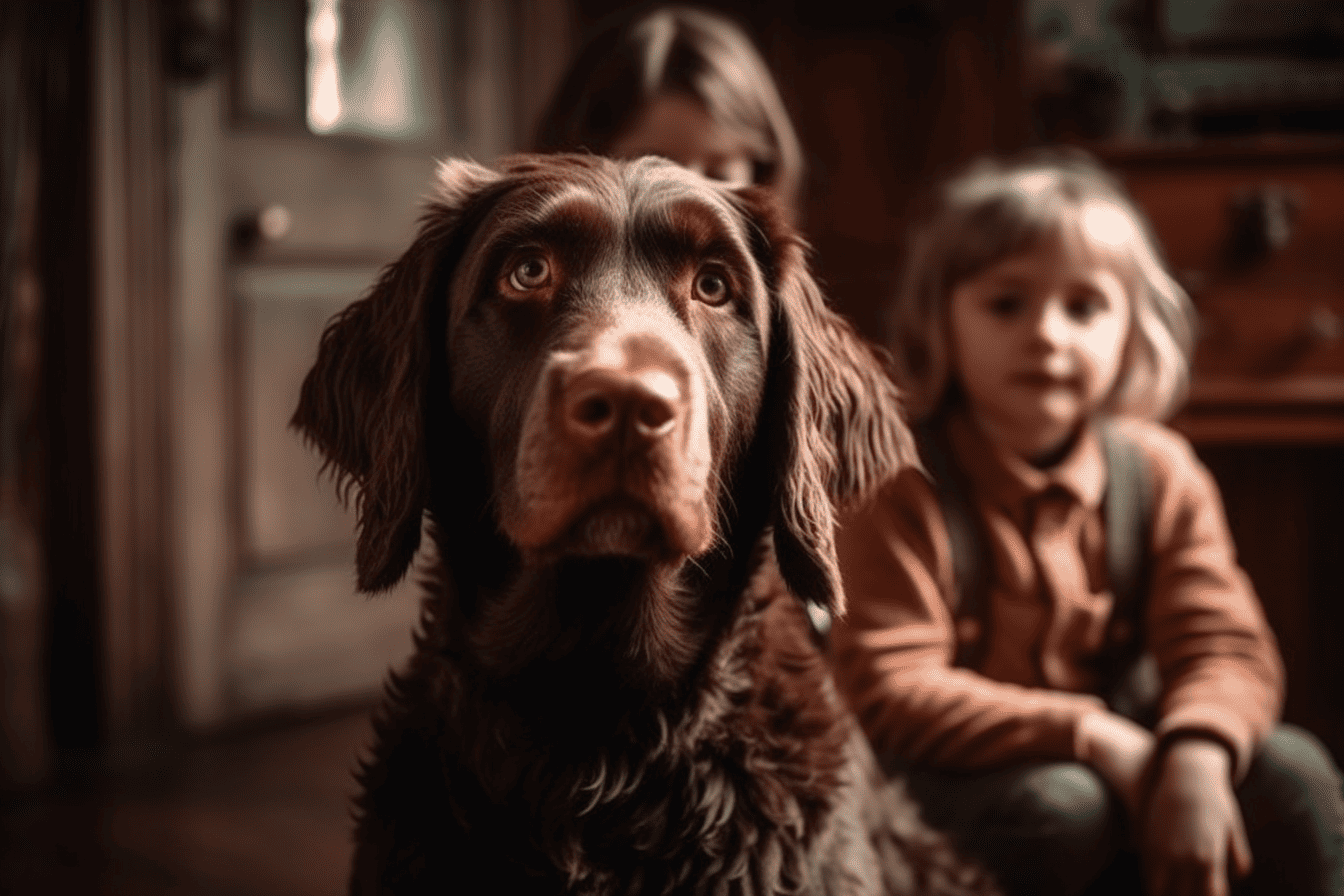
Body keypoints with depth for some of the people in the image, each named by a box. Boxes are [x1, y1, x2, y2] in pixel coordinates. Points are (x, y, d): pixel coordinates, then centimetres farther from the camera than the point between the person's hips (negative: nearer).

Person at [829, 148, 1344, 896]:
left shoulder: (1160, 471, 0)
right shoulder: (901, 488, -15)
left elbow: (1225, 644, -8)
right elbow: (891, 691, -23)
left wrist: (1197, 756, -32)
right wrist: (1096, 741, -27)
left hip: (1125, 756, 5)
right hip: (966, 774, -4)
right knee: (1058, 806, -34)